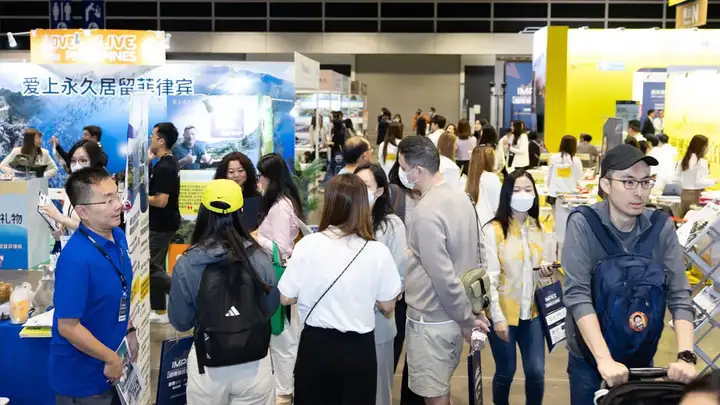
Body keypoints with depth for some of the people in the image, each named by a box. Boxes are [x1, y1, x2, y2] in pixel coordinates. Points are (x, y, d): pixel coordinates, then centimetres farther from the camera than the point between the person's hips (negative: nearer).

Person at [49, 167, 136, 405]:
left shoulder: (117, 236, -3)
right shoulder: (77, 258, -29)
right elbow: (68, 327, -25)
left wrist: (129, 330, 9)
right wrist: (111, 359, -16)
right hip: (81, 377, -7)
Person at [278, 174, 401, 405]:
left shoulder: (307, 244, -12)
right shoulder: (378, 252, -13)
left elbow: (286, 298, -3)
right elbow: (387, 307, -3)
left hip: (315, 344, 1)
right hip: (358, 348, 0)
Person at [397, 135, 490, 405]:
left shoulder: (426, 212, -23)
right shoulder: (460, 198, 4)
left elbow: (441, 277, -24)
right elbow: (469, 258, 10)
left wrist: (466, 318, -13)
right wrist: (471, 312, 14)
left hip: (431, 321, -8)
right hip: (451, 317, 8)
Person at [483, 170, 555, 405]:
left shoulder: (537, 228, 6)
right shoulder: (493, 230, -13)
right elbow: (489, 276, -14)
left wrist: (546, 272, -7)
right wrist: (497, 317, -18)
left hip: (532, 311, 5)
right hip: (504, 313, -4)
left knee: (536, 372, 4)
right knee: (505, 372, 8)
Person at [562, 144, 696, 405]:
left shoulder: (662, 227, -8)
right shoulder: (583, 224, -16)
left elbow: (679, 296, -9)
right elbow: (577, 295, -23)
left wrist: (685, 355, -22)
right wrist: (604, 360, -32)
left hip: (642, 357, 3)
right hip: (589, 358, -3)